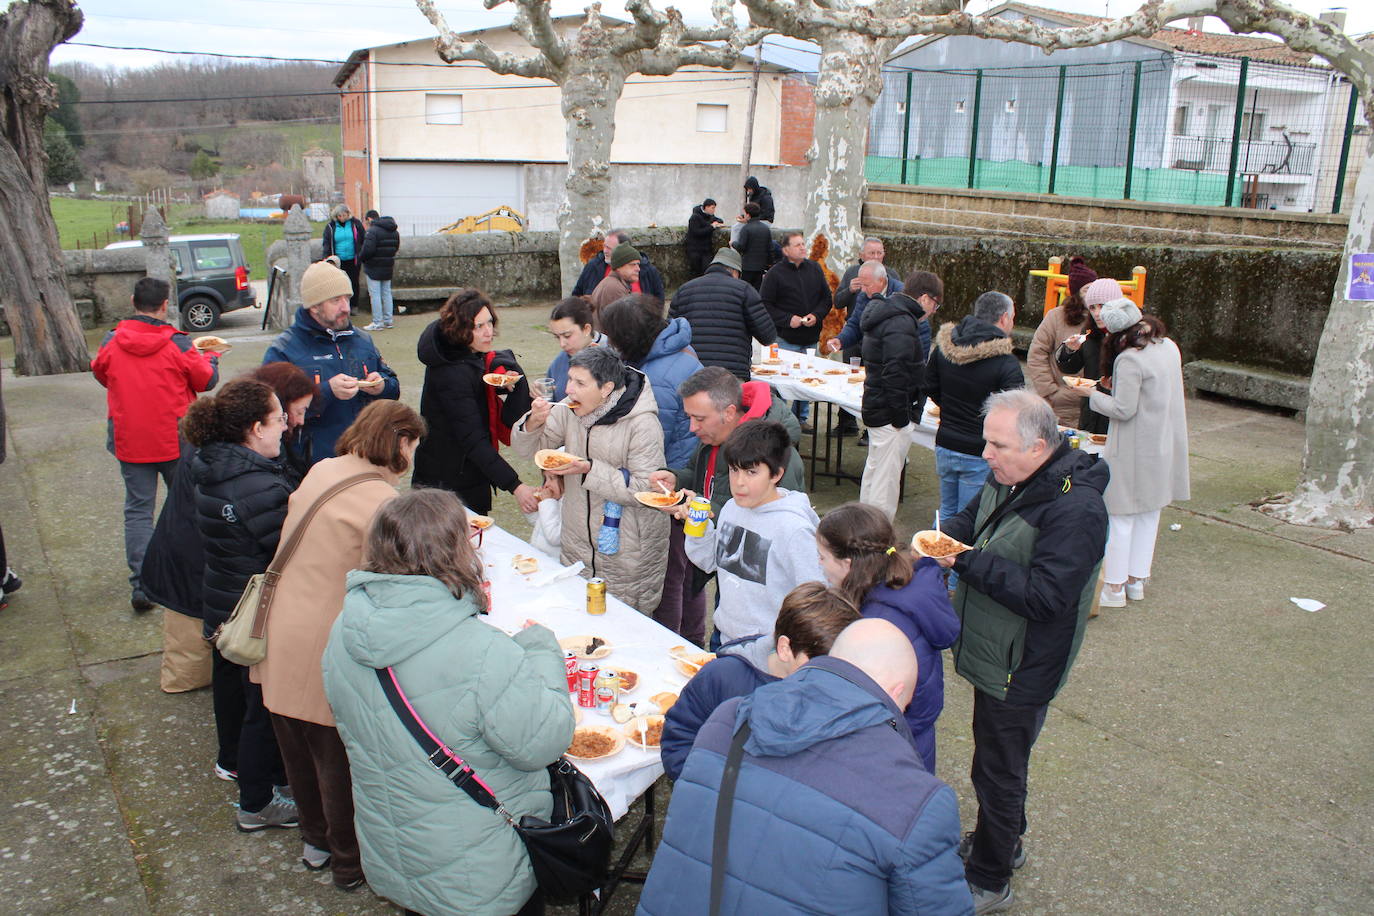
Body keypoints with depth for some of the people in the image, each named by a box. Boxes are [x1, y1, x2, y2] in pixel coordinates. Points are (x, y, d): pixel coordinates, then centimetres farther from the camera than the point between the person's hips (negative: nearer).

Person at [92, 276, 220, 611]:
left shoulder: (111, 343, -6)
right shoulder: (177, 345, -14)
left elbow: (100, 374, 13)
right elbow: (206, 380, -2)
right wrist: (210, 358, 19)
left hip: (129, 442, 1)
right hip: (176, 441, -1)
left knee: (137, 511, 6)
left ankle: (142, 586, 1)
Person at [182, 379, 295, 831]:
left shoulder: (213, 465, -3)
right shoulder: (263, 487, -32)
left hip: (222, 602, 10)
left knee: (232, 682, 29)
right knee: (266, 702, 6)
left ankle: (233, 760, 54)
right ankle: (256, 803, 21)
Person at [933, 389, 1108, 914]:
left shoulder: (1075, 510, -29)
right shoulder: (1010, 478, -2)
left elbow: (1044, 596, -32)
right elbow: (973, 518, 13)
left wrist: (968, 562, -30)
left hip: (1021, 670, -8)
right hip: (992, 654, 8)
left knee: (997, 771, 9)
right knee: (1002, 761, 26)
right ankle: (1004, 843, 48)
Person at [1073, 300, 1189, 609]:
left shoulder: (1129, 360, -22)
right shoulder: (1169, 346, 5)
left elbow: (1123, 410, -20)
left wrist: (1093, 394, -8)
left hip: (1134, 450, -8)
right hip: (1165, 447, 8)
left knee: (1120, 516, 2)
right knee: (1149, 514, 17)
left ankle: (1114, 587, 9)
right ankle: (1137, 579, 28)